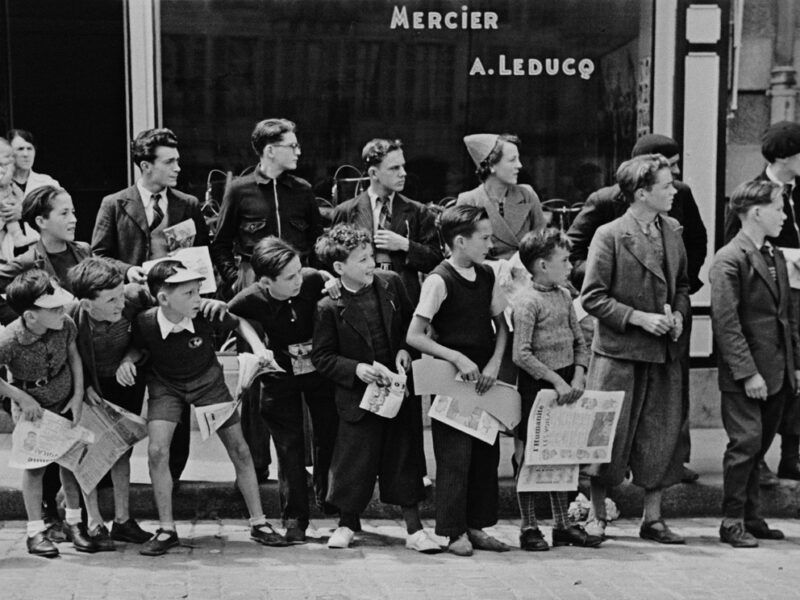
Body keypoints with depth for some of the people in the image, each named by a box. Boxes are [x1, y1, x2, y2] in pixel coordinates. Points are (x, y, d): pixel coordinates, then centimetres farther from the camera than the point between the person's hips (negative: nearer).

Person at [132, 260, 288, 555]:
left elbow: (239, 323, -4)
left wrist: (258, 347, -16)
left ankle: (258, 523, 13)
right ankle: (166, 529, 0)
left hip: (208, 381, 1)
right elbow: (137, 349, 0)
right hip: (165, 385, 0)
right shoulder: (145, 323, -26)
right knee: (156, 451, -16)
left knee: (239, 450, -1)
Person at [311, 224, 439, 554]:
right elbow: (321, 357, -7)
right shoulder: (329, 308, -12)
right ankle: (348, 523, 25)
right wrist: (356, 369, -18)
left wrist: (405, 349, -4)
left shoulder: (391, 283, -1)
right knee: (354, 460, 4)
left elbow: (411, 322, 13)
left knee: (404, 457, 7)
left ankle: (414, 528, 15)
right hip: (358, 395, -3)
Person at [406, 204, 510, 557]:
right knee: (455, 456, -3)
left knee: (487, 453, 10)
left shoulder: (487, 276, 7)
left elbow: (502, 324, 13)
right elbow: (414, 336, -13)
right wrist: (458, 358, -19)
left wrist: (494, 363, -3)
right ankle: (454, 532, 7)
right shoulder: (439, 280, -13)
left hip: (484, 378, 7)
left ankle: (477, 526, 21)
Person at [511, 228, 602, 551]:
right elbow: (521, 354, -20)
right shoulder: (527, 301, -14)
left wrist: (578, 377, -1)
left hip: (565, 383, 8)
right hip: (536, 386, -7)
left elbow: (579, 342, 14)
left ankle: (562, 525, 22)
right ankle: (529, 528, 10)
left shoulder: (564, 296, 10)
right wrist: (556, 380, -20)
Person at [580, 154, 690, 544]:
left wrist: (679, 314, 1)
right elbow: (592, 297, -11)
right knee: (609, 436, 1)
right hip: (618, 353, -6)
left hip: (663, 354, 6)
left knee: (662, 437, 7)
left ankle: (652, 519, 18)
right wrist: (638, 318, -16)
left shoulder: (672, 231, 9)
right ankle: (597, 516, 17)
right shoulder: (609, 236, -10)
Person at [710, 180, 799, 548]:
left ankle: (751, 518, 19)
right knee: (746, 443, -7)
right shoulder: (729, 260, -11)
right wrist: (747, 372, -19)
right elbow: (725, 322, -16)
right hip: (745, 376, -7)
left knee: (759, 446, 11)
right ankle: (732, 522, 3)